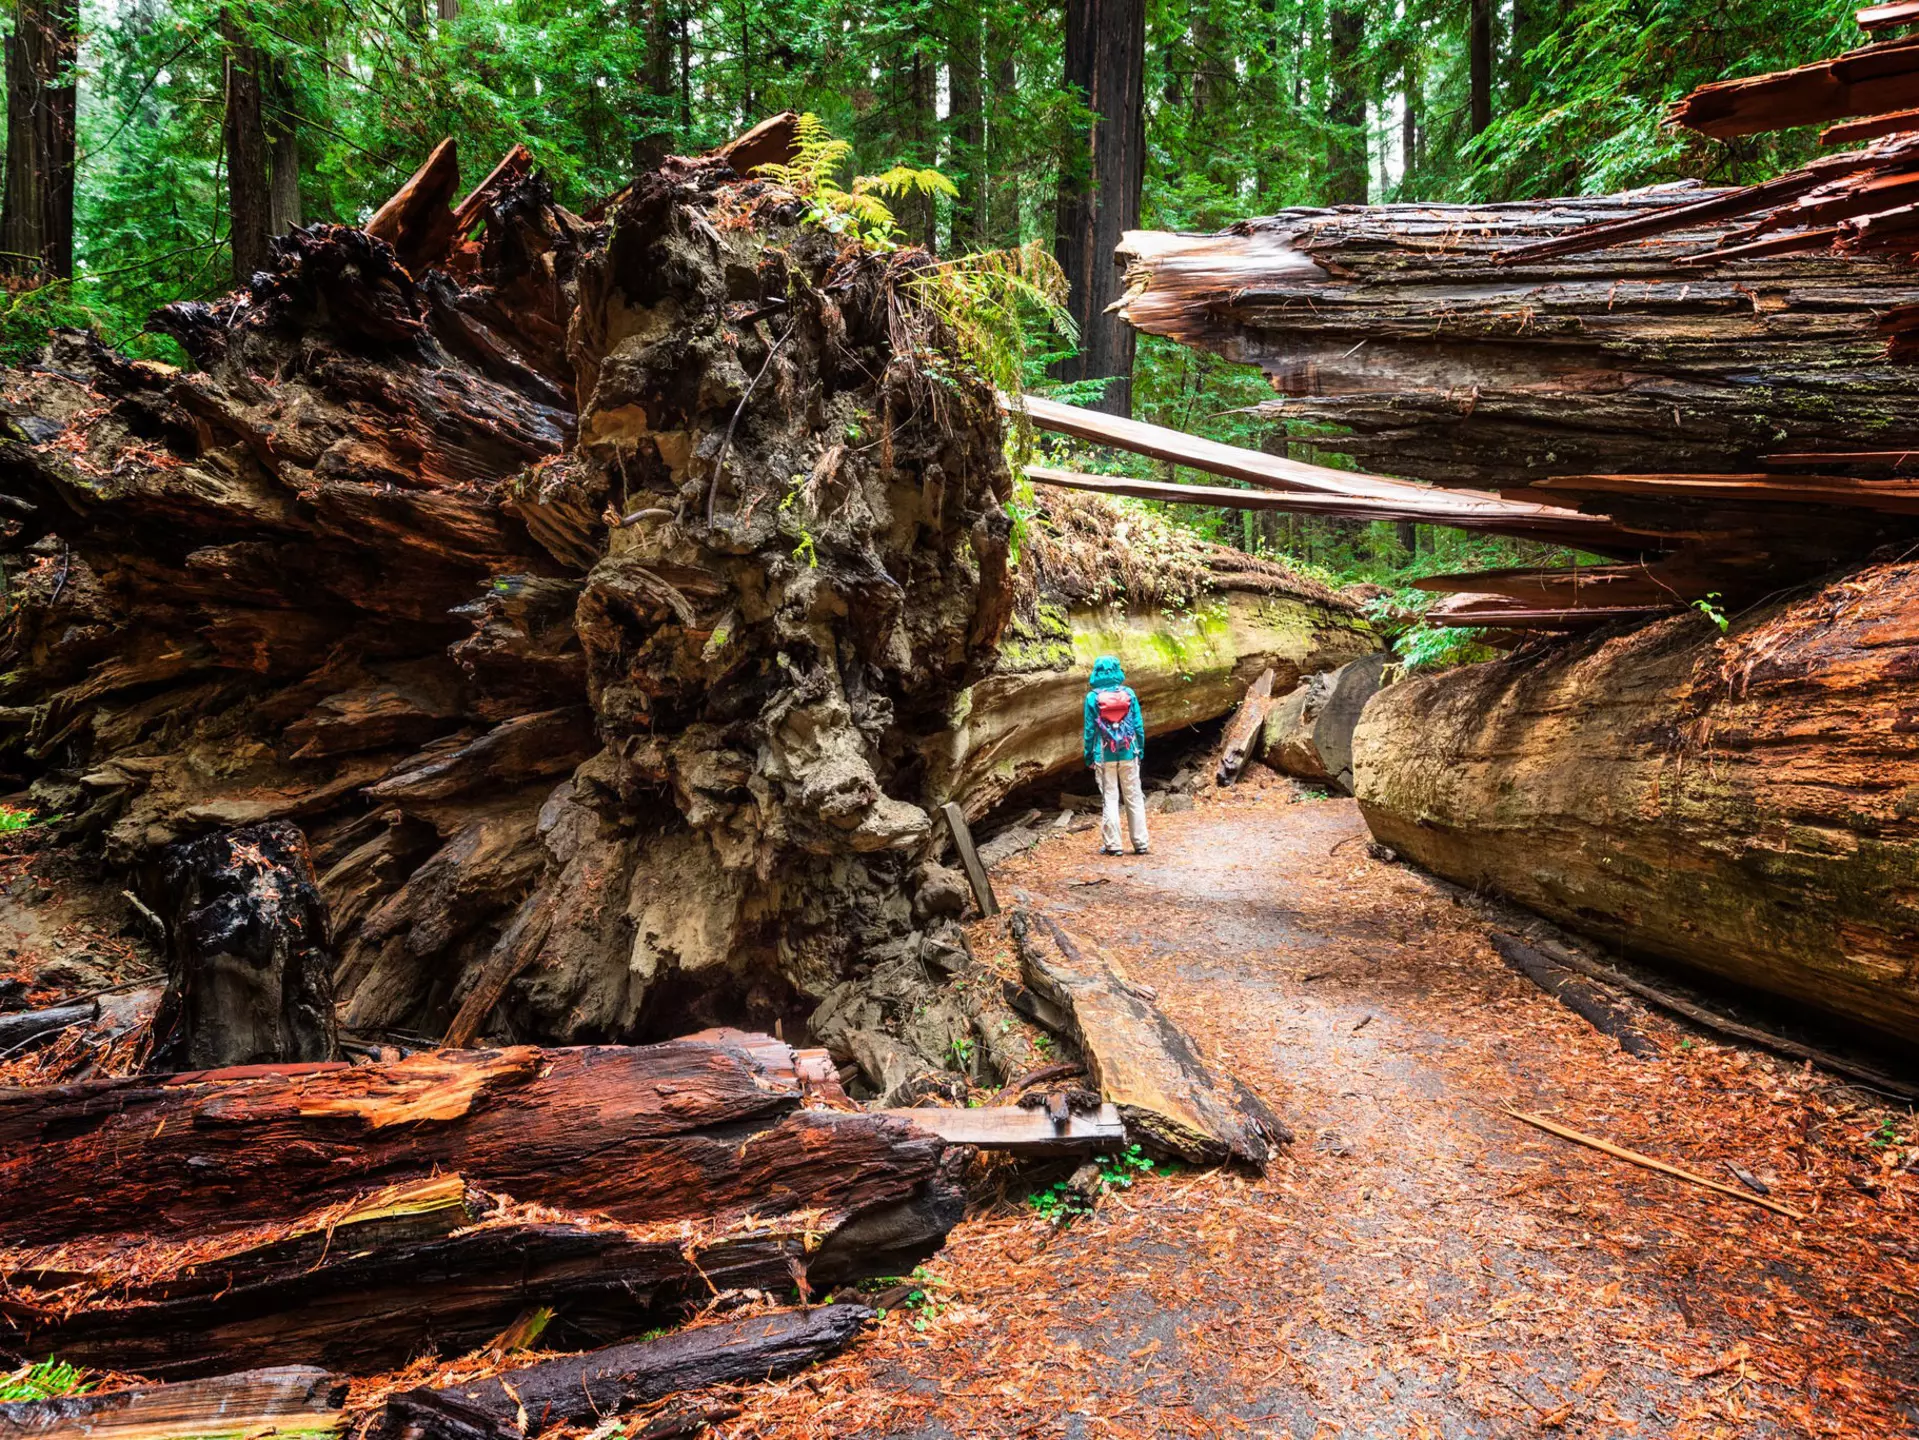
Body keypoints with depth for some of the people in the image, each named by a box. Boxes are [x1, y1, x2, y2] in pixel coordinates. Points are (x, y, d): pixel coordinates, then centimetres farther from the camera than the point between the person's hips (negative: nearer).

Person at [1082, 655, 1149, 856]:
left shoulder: (1093, 697, -7)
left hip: (1104, 755, -1)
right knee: (1134, 798, 8)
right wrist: (1140, 751, 11)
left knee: (1109, 799, 5)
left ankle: (1112, 844, 5)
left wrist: (1089, 757, 5)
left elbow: (1090, 730, -4)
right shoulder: (1129, 694, -2)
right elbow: (1139, 726, 1)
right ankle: (1141, 843, 10)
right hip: (1128, 754, 2)